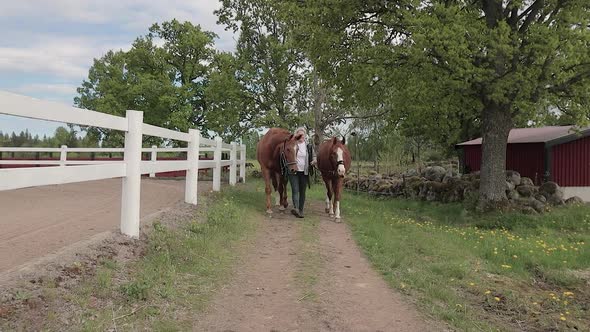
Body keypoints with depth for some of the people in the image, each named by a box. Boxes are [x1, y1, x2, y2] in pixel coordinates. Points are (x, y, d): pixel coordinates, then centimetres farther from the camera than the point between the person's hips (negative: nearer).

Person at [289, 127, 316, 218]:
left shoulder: (309, 146, 5)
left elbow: (314, 156, 13)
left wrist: (314, 160, -10)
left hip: (304, 172, 2)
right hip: (293, 171, -2)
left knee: (302, 192, 7)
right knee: (295, 190, -13)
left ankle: (300, 211, 15)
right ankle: (296, 208, -24)